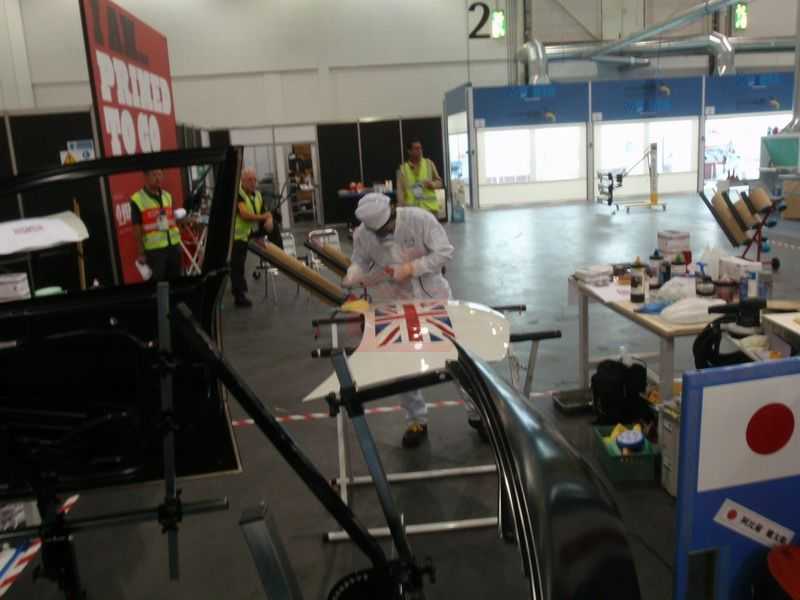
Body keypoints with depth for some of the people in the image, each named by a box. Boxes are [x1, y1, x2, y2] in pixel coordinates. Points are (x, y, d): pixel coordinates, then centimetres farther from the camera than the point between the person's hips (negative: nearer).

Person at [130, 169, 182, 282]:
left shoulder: (167, 196, 12)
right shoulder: (137, 199, -7)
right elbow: (137, 230, -6)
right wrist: (141, 253, -8)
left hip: (174, 246, 5)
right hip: (154, 249, -5)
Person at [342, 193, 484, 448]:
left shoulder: (420, 219, -20)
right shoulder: (362, 234, -11)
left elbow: (445, 252, -18)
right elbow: (360, 262, 0)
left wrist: (410, 268, -26)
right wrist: (352, 276, -24)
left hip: (433, 297, -2)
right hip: (396, 305, 2)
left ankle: (476, 412, 27)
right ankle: (416, 421, 26)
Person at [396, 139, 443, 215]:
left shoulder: (429, 163, 9)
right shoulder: (402, 168, 5)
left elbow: (439, 182, 14)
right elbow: (400, 189, 0)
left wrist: (432, 184, -9)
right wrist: (402, 204, -16)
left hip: (430, 208, 1)